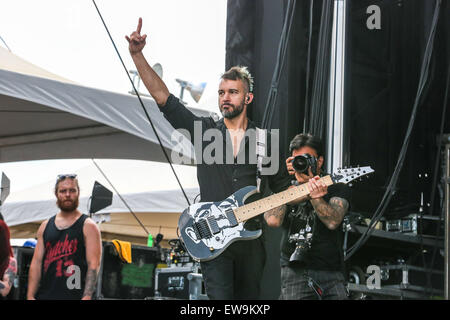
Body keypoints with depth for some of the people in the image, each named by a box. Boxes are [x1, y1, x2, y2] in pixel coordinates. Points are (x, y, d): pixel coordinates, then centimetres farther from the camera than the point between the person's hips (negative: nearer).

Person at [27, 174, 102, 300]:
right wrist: (30, 296, 2)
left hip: (74, 295, -4)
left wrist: (86, 297, -18)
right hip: (44, 295, 5)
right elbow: (36, 262, 13)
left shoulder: (88, 226, 2)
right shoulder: (45, 226, 16)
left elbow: (93, 265, -6)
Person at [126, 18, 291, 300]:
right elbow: (162, 96, 0)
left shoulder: (264, 142, 10)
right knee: (220, 297, -15)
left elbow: (282, 188, 15)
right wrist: (137, 55, -8)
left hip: (250, 240, 2)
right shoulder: (204, 131, 7)